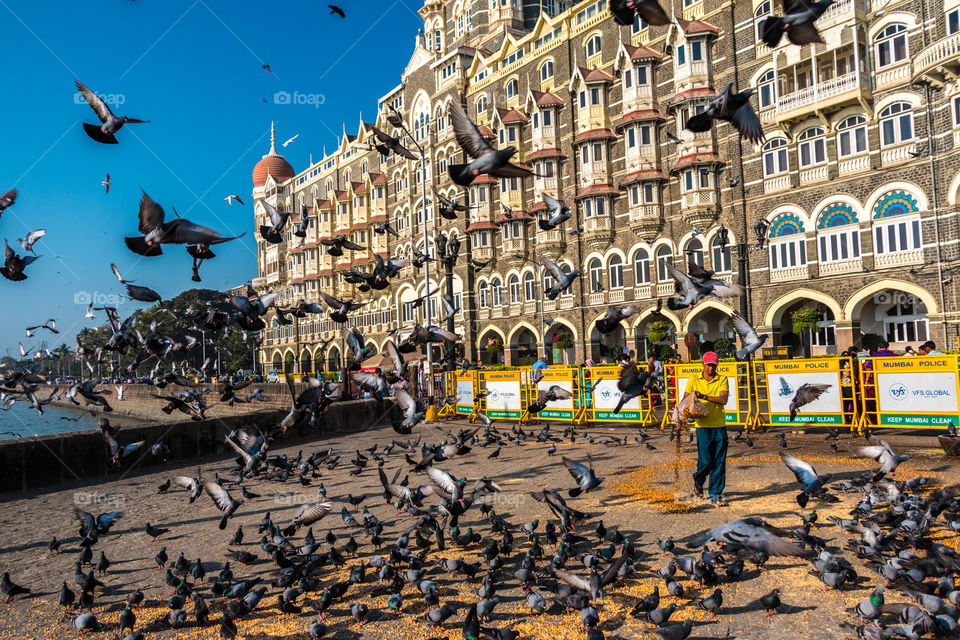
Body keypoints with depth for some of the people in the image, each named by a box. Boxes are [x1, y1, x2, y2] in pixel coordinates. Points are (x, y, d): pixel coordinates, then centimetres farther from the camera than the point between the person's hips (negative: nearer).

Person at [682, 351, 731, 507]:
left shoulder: (722, 380, 5)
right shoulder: (694, 380, 5)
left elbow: (723, 399, -10)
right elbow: (685, 399, 8)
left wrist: (704, 396, -20)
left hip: (720, 426, 2)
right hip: (703, 425, -1)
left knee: (719, 462, 3)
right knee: (705, 460, -5)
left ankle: (716, 494, 14)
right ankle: (698, 481, 26)